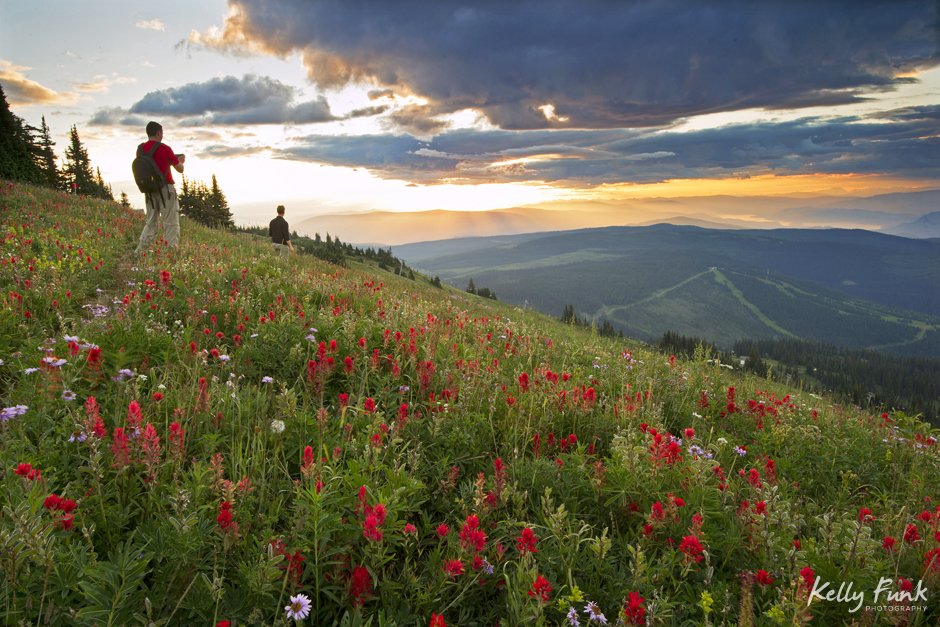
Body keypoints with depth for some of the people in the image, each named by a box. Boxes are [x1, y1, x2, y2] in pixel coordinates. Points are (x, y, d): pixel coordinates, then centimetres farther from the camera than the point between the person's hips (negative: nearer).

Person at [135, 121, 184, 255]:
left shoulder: (140, 149, 7)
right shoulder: (164, 149, -10)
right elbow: (180, 169, -3)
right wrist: (181, 160, 20)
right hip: (166, 189, -6)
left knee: (151, 222, 15)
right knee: (171, 223, 0)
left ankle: (140, 251, 9)